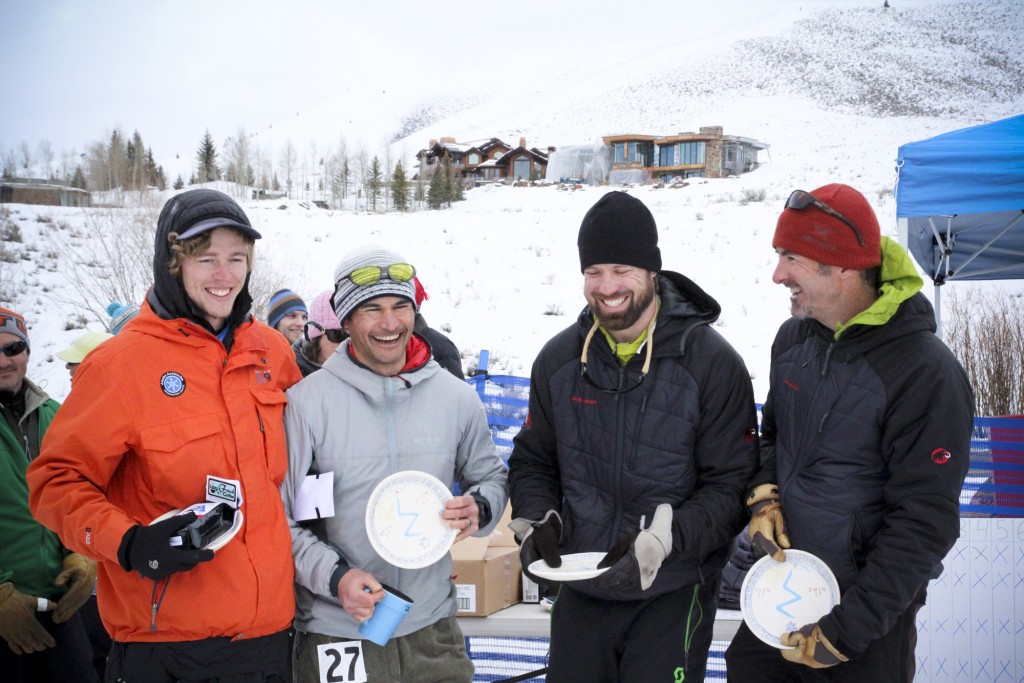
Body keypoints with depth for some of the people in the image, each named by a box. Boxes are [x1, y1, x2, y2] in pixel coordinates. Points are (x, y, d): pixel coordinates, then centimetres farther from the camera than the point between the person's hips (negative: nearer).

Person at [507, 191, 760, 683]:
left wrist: (663, 538, -25)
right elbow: (532, 462, 12)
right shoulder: (559, 359, 2)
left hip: (673, 598, -4)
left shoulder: (713, 363, -11)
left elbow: (732, 486, -11)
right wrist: (534, 521, -8)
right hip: (578, 594, 4)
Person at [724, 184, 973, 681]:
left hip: (867, 610, -6)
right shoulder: (794, 338, 1)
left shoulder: (926, 374, -21)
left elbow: (924, 524, -19)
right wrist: (763, 497, -4)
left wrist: (848, 628, -20)